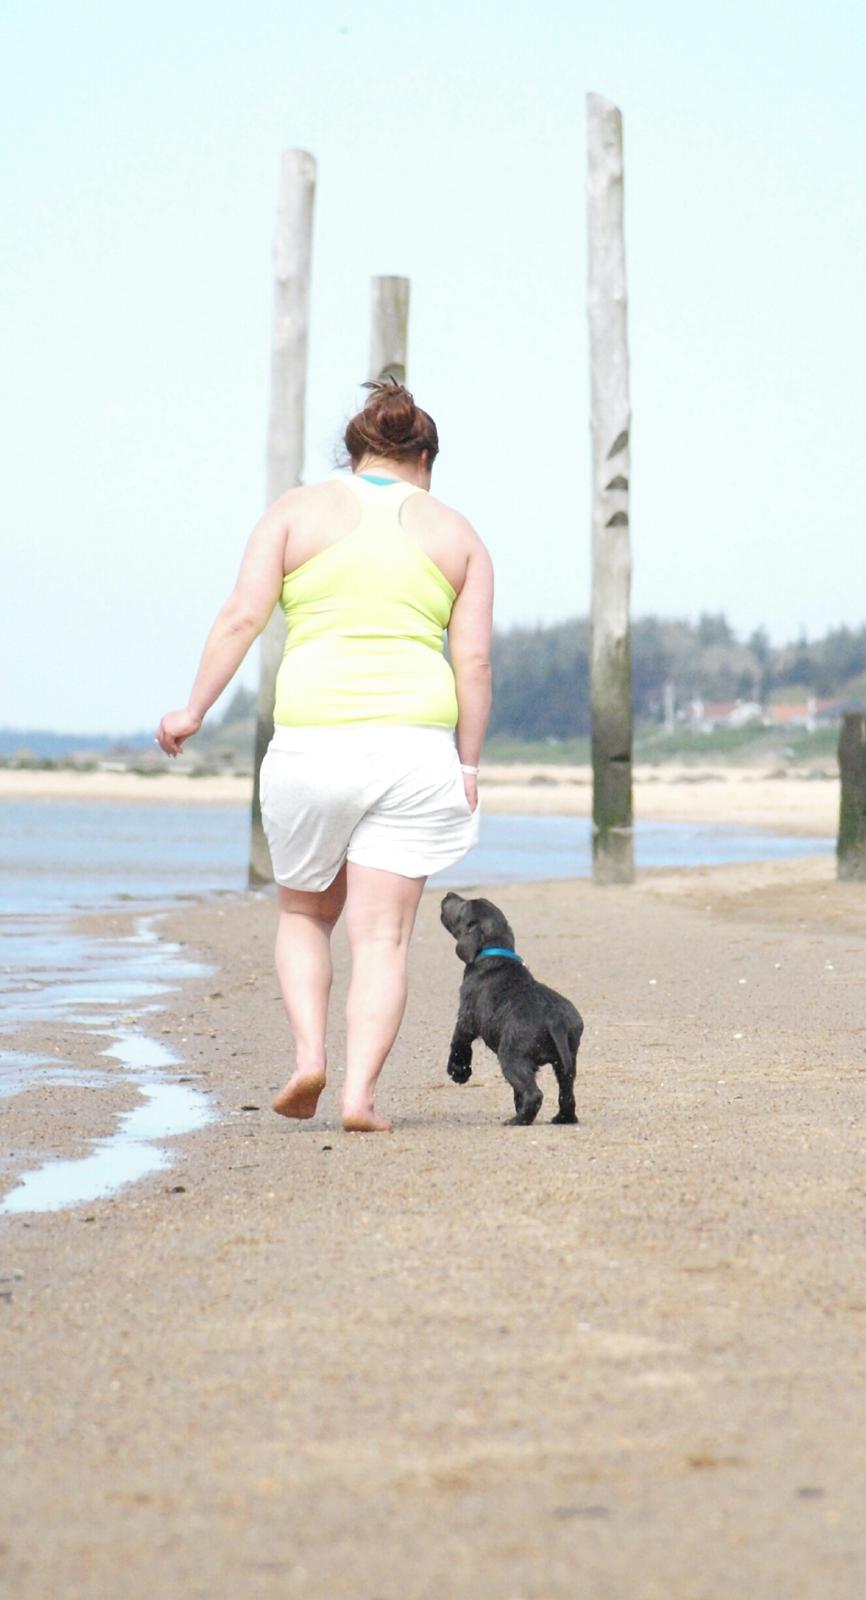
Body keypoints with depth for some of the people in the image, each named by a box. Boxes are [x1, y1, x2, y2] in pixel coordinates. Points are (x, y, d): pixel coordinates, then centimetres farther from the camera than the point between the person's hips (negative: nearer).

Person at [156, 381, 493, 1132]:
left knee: (305, 912, 20)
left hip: (313, 739, 0)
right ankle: (360, 1093, -10)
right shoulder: (456, 534, 12)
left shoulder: (297, 511, 8)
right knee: (382, 936, 3)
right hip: (416, 742, 0)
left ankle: (310, 1055, 3)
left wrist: (194, 711, 2)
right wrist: (468, 764, 8)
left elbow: (242, 616, -3)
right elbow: (474, 661, 4)